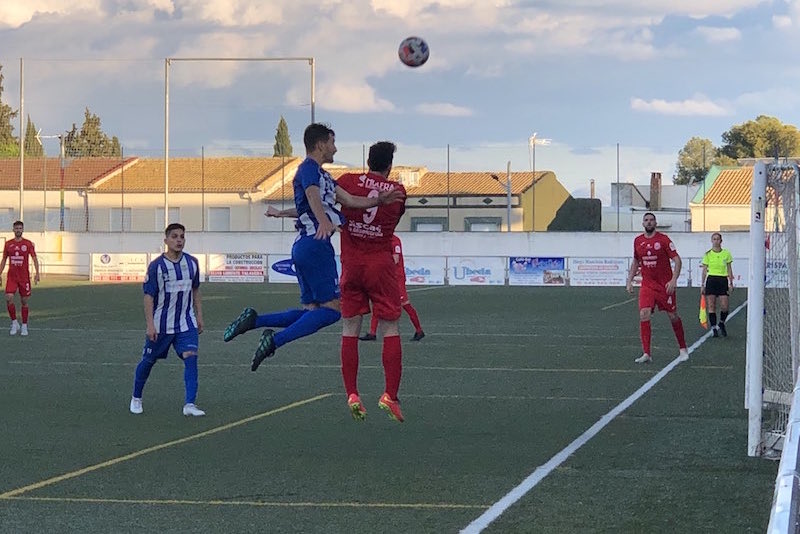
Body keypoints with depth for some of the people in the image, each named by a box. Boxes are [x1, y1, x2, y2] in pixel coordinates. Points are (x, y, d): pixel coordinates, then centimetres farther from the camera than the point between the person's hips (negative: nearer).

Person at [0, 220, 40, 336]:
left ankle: (24, 326, 14)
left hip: (24, 276, -1)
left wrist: (37, 273, -16)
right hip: (11, 276, 1)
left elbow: (34, 258, -3)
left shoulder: (28, 244, -1)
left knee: (24, 301, 3)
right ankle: (14, 323, 0)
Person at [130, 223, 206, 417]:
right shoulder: (156, 266, -11)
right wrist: (150, 325, -15)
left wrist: (199, 316, 12)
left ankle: (189, 404, -17)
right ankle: (136, 398, 32)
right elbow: (149, 296, -10)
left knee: (190, 357, -15)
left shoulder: (192, 263, 3)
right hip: (161, 325, -2)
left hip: (186, 323, 3)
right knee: (149, 361, 10)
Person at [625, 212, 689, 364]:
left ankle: (683, 350, 23)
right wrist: (629, 281, 13)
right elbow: (635, 262, 20)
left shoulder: (663, 240, -8)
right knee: (644, 314, -14)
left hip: (665, 285, -3)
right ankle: (646, 354, -14)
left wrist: (673, 280, -20)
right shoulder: (638, 241, 6)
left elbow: (677, 260, -10)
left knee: (673, 316, 6)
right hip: (647, 285, 3)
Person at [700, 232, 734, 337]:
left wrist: (731, 283, 3)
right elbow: (704, 270, 7)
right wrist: (702, 284, 3)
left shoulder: (726, 253, 5)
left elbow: (729, 269, 8)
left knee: (724, 307, -7)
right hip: (711, 280, 0)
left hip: (723, 280, 0)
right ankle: (714, 328, 2)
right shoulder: (708, 254, 4)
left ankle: (721, 323, 20)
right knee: (711, 306, -4)